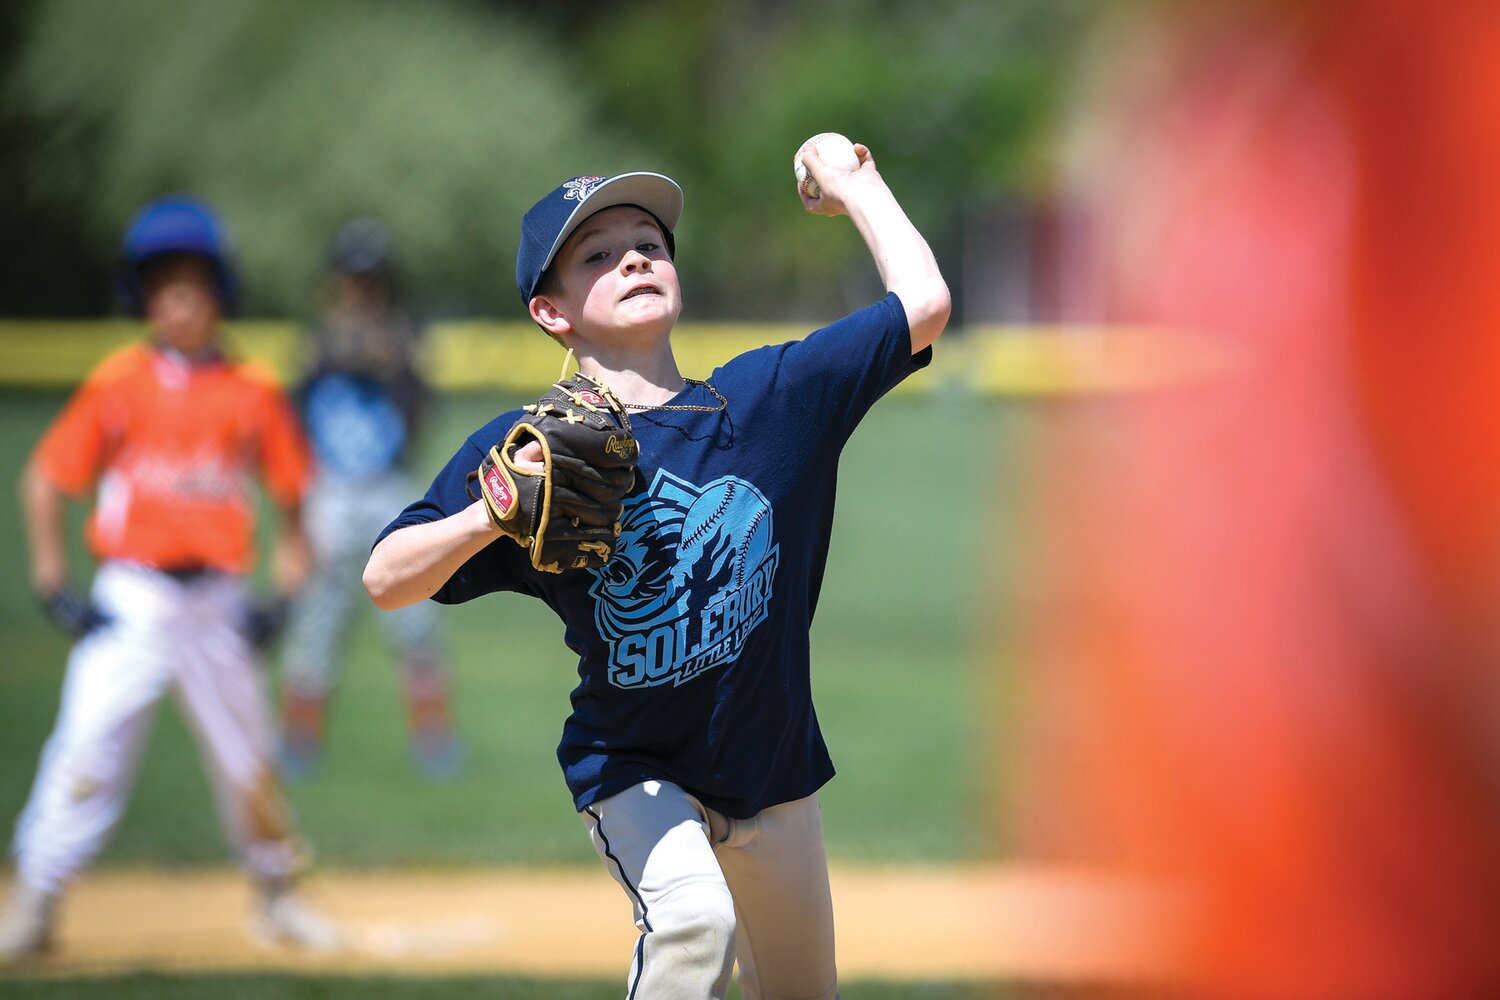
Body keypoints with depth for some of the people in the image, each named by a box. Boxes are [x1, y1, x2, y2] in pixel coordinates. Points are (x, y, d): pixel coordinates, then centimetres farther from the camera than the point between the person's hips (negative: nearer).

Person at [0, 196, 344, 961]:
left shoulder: (252, 392, 4)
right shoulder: (118, 382, 0)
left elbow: (289, 488, 12)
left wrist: (286, 586, 3)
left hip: (218, 602, 2)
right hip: (132, 600, -2)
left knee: (247, 758, 10)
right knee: (89, 748, -14)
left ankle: (277, 895, 30)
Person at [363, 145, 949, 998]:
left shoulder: (770, 396, -4)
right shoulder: (527, 449, -11)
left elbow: (923, 303, -5)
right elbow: (386, 582, -15)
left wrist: (855, 191, 5)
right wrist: (489, 518, -33)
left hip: (774, 774, 4)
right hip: (634, 772, -4)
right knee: (693, 916, -33)